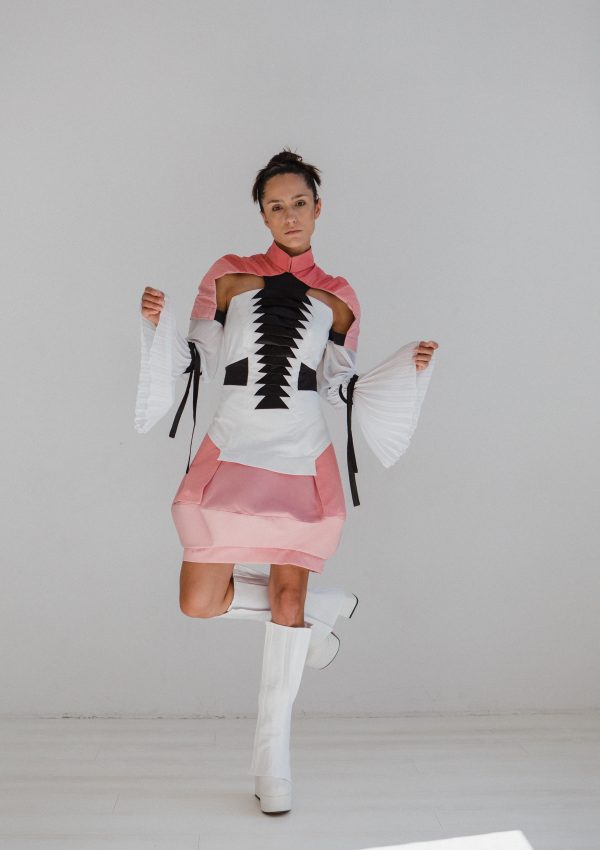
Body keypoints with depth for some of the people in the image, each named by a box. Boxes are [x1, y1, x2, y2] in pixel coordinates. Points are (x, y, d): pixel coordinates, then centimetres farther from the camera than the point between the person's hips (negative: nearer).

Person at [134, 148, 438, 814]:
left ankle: (272, 755, 19)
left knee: (287, 596, 1)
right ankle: (326, 608, 20)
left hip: (302, 455, 0)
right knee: (200, 603, -5)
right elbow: (194, 361, 8)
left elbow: (340, 387, 12)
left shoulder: (337, 298, 10)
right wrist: (158, 323, -10)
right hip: (232, 448, 0)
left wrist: (408, 367, 1)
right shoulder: (229, 276, 6)